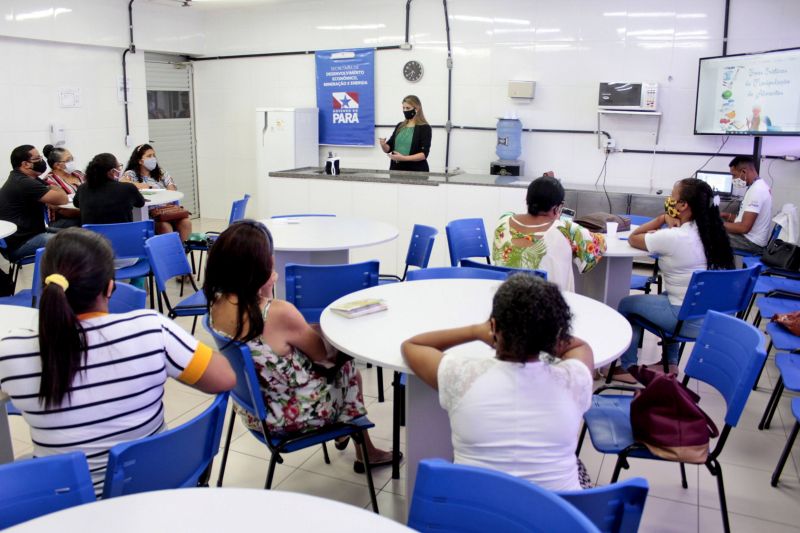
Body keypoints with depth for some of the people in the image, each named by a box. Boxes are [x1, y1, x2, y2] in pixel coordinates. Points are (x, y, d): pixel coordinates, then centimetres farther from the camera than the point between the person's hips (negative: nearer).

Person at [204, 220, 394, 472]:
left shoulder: (218, 305, -11)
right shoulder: (279, 312, -32)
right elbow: (322, 353, -13)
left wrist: (265, 295, -4)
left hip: (252, 411, 7)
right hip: (290, 416, -6)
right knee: (347, 366, 20)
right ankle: (366, 453, 40)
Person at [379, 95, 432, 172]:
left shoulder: (424, 128, -5)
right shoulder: (399, 126, 11)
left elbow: (424, 154, -13)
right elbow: (388, 149, 11)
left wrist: (403, 158, -23)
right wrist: (383, 145, -12)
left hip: (416, 171, -5)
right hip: (397, 169, 5)